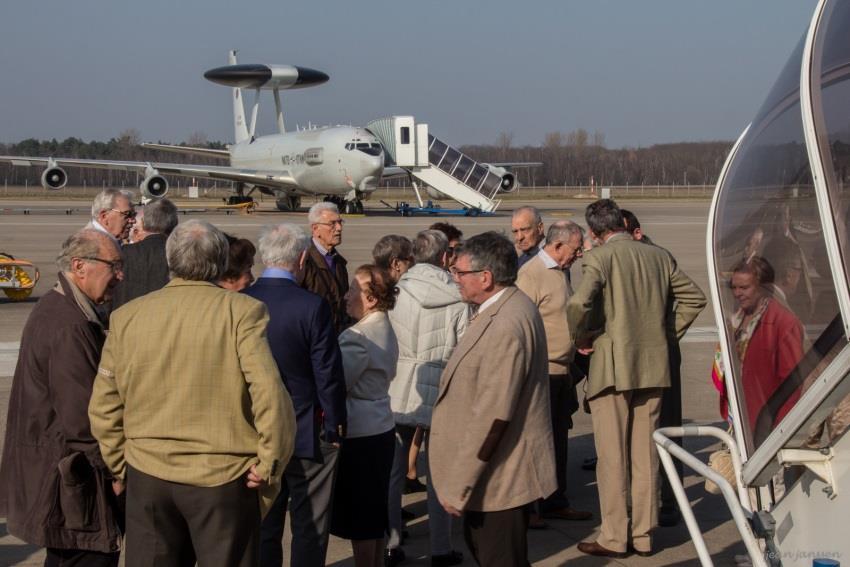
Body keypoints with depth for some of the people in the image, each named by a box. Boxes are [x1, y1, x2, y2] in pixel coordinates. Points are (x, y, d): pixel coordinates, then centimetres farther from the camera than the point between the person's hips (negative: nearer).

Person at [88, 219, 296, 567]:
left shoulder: (126, 316, 2)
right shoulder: (242, 311, -10)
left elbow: (103, 407, 4)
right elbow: (270, 394, -19)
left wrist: (122, 465, 14)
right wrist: (270, 464, -8)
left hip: (148, 476, 3)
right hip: (223, 478, -3)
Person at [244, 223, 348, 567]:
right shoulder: (312, 307, -18)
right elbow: (328, 374, -15)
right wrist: (335, 427, -2)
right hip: (306, 433, -4)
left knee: (263, 526, 14)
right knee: (309, 527, 7)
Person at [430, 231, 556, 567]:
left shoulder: (506, 326, -26)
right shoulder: (502, 310, 7)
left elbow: (493, 414, -28)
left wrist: (459, 484, -22)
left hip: (500, 476, -10)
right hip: (496, 469, 10)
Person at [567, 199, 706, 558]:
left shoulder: (598, 258, -10)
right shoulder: (659, 257, 7)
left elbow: (578, 302, -25)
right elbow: (694, 298, 13)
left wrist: (581, 339, -8)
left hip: (612, 366, -5)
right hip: (654, 366, 5)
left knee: (612, 456, 2)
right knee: (645, 454, 11)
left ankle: (613, 538, 6)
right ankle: (643, 535, 18)